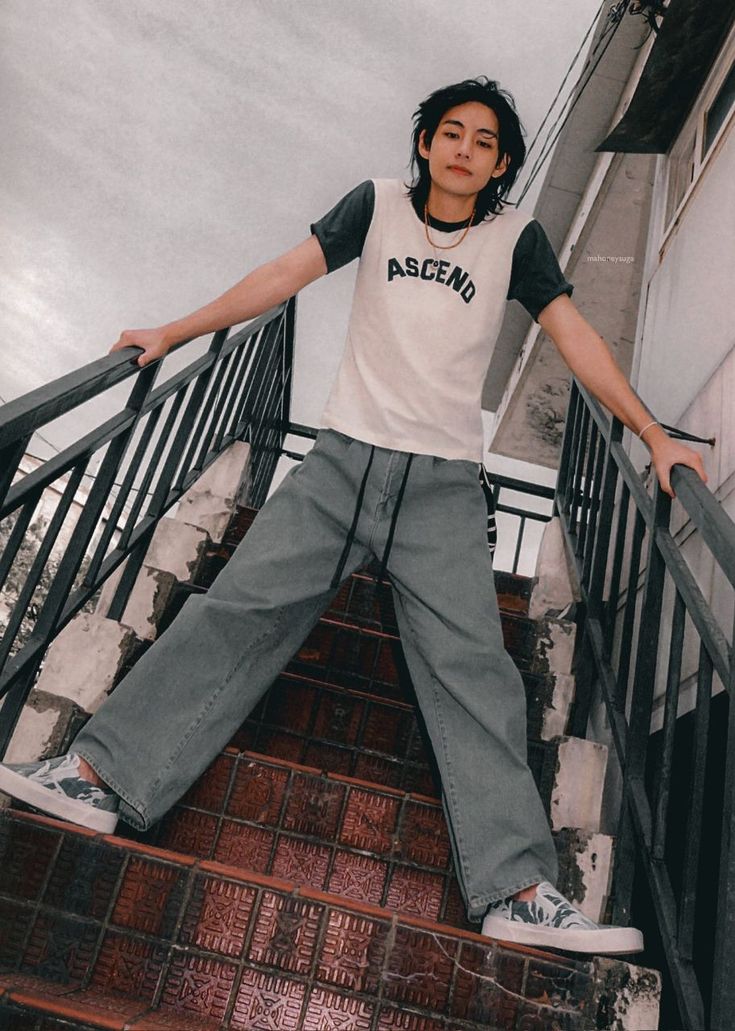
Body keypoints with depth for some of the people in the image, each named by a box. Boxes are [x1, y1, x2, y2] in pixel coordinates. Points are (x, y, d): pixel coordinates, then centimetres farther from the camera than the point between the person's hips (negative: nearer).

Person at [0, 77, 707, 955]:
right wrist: (176, 332, 4)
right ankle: (100, 775, 0)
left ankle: (517, 890, -5)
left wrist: (653, 436, 2)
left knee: (471, 666, -8)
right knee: (238, 609, -8)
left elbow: (573, 335, 8)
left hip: (445, 486, 0)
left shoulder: (515, 237, 12)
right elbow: (288, 273, 8)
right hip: (342, 461, 1)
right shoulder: (379, 204, 12)